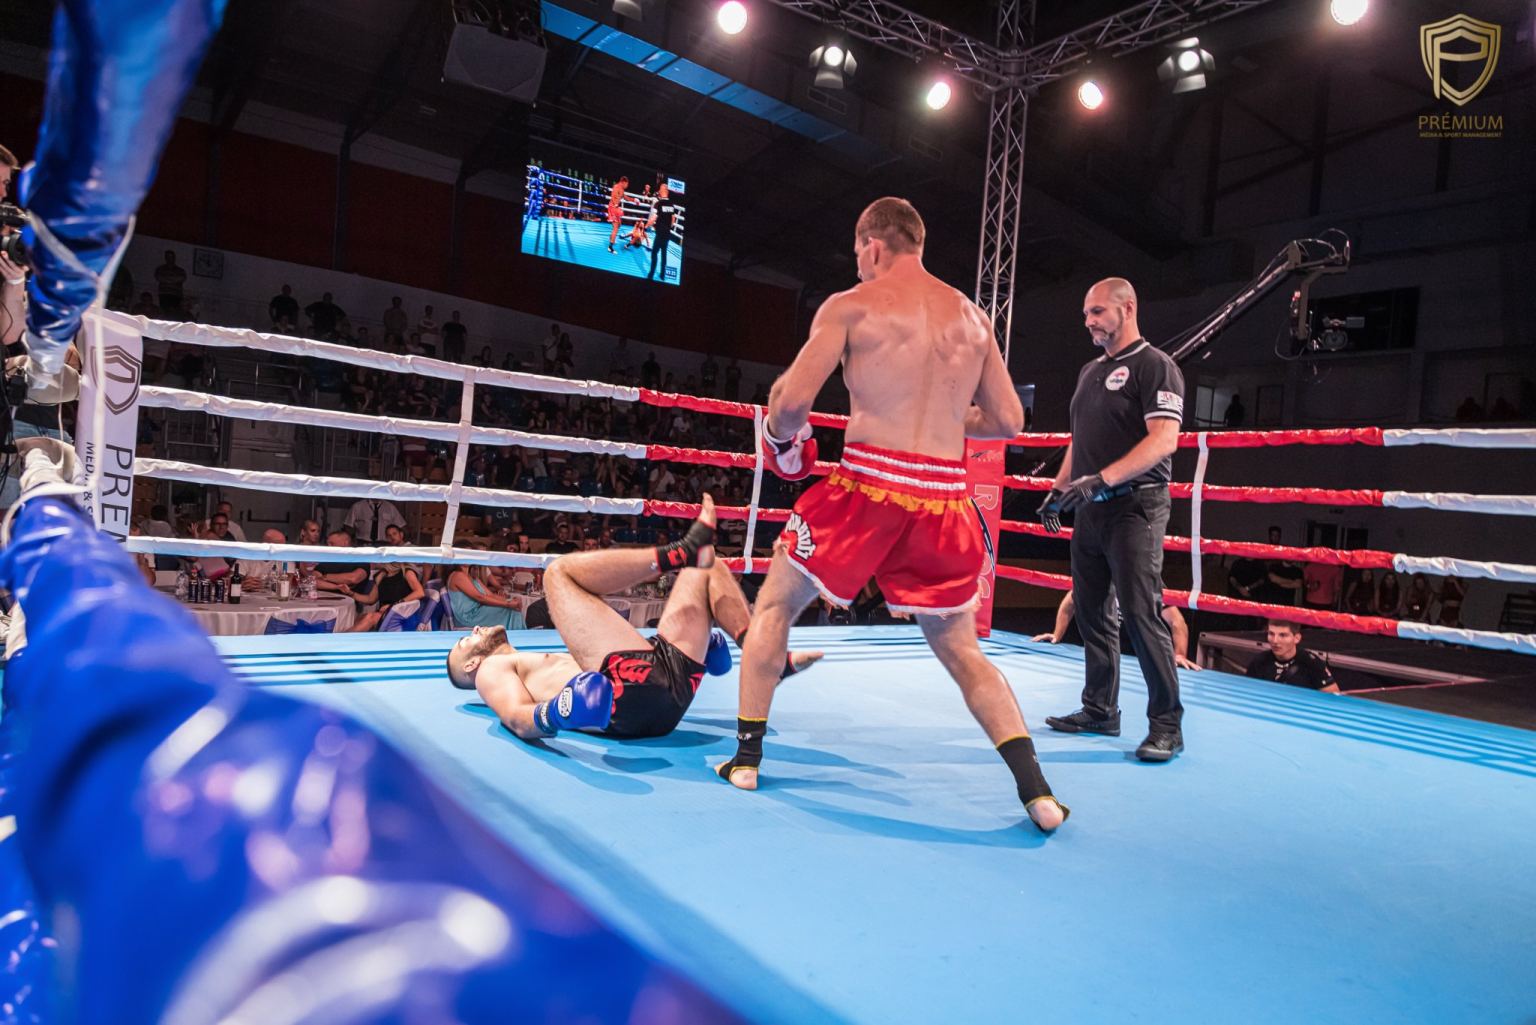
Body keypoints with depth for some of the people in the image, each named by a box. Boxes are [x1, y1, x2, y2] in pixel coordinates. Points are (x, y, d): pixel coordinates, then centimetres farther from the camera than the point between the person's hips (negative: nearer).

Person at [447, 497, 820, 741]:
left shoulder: (541, 664, 39)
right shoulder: (492, 670, 18)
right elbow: (519, 719, -4)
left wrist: (694, 649, 27)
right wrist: (552, 715, -30)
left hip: (669, 678, 8)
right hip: (631, 692, -8)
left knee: (706, 566, 24)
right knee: (559, 570, -6)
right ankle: (680, 553, -10)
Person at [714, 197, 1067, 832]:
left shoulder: (851, 306, 1)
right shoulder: (973, 317, 15)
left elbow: (792, 398, -8)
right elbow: (1008, 421, 14)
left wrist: (780, 435, 14)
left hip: (868, 483, -4)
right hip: (944, 497, 4)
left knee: (773, 606, 18)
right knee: (960, 649, 18)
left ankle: (746, 757, 20)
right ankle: (1038, 792, 10)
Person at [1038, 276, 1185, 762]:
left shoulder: (1155, 366, -6)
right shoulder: (1090, 372, 19)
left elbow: (1164, 440, -18)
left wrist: (1102, 478, -27)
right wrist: (1058, 489, 15)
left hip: (1134, 507, -8)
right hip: (1091, 509, 8)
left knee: (1141, 615, -10)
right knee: (1091, 613, 11)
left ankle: (1166, 724, -1)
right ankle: (1100, 710, 22)